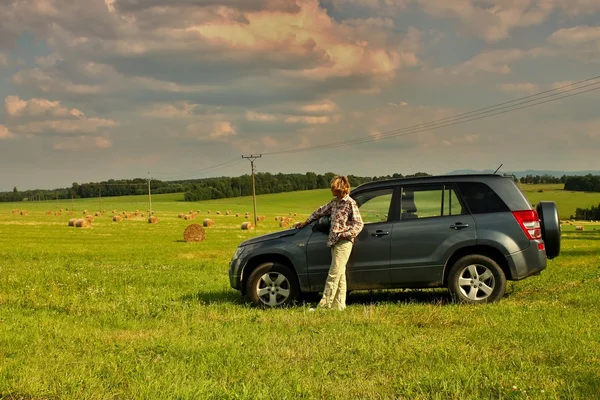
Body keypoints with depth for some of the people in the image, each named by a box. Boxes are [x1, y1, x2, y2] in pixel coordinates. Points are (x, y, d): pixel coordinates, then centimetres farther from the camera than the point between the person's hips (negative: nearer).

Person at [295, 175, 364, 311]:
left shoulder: (350, 203, -8)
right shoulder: (335, 202, 15)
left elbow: (359, 224, -10)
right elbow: (321, 211, 28)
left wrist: (345, 234, -19)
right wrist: (306, 222, 32)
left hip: (343, 243, -8)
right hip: (334, 242, 8)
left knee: (334, 274, -10)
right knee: (340, 275, 8)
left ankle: (324, 305, -12)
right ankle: (339, 305, 10)